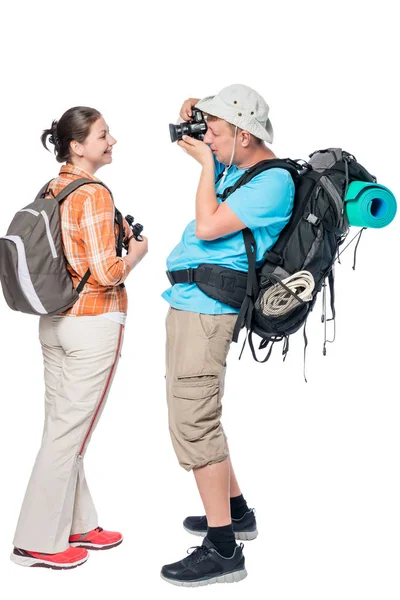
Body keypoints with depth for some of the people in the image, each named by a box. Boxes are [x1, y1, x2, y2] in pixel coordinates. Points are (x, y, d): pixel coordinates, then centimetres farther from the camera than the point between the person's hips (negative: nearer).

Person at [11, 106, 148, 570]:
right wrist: (137, 250, -1)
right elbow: (107, 273, -19)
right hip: (94, 324, -8)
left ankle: (75, 524, 27)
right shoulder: (94, 194, -16)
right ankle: (38, 542, 10)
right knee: (70, 432, 1)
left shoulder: (51, 191, 9)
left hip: (55, 320, 9)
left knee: (61, 427, 13)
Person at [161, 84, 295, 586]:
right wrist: (194, 111, 11)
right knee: (197, 415, 18)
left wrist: (206, 164, -8)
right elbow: (198, 137, 34)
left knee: (192, 422, -11)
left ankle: (222, 551, -4)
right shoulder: (234, 166, 14)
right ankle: (236, 512, 32)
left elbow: (207, 227, -21)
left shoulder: (273, 181, -13)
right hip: (189, 301, 10)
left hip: (205, 307, -10)